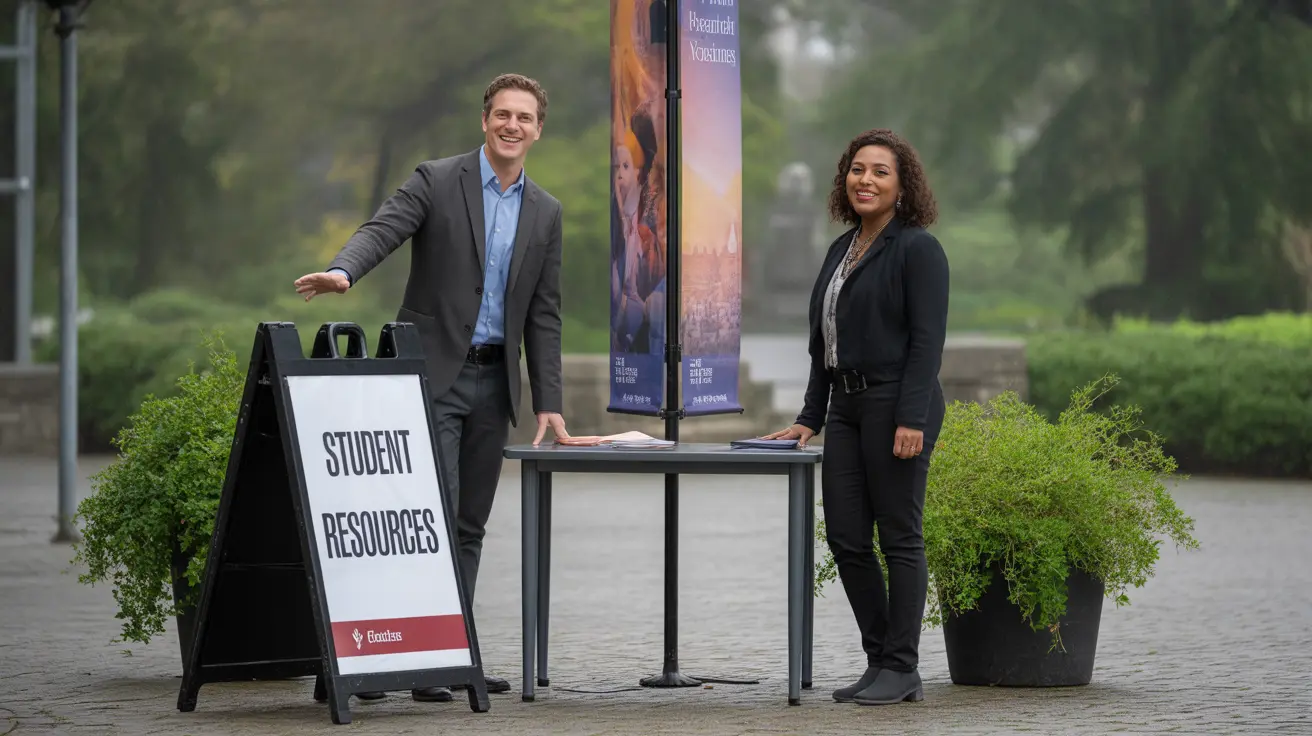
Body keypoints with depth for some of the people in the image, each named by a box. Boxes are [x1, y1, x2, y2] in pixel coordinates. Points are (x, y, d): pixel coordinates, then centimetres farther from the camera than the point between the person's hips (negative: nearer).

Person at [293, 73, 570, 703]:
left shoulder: (545, 213, 11)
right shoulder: (436, 182, -2)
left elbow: (543, 314, 12)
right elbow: (381, 231, -19)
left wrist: (548, 403, 6)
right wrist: (343, 272, -41)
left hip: (494, 380, 5)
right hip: (433, 373, -5)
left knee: (470, 526, 7)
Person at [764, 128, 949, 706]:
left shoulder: (917, 249, -7)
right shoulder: (842, 251, 16)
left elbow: (928, 340, -14)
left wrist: (911, 419, -21)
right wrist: (810, 418, 16)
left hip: (896, 406, -8)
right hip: (847, 407, 8)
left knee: (898, 536, -2)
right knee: (846, 538, 6)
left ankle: (901, 669, 4)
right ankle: (880, 662, 15)